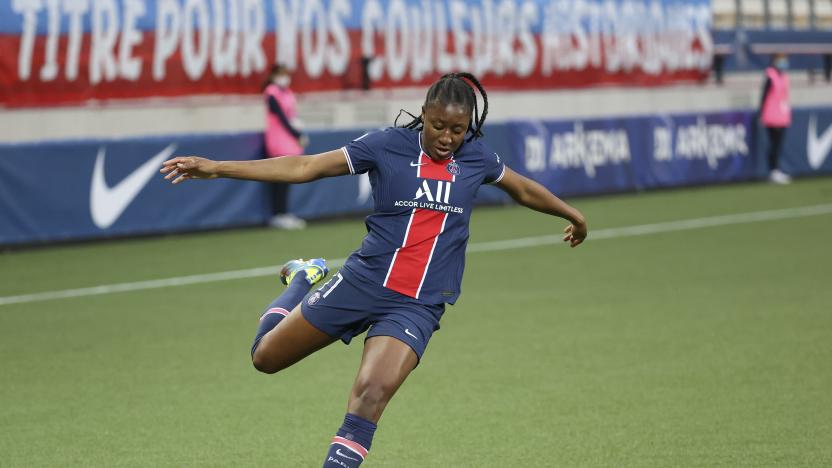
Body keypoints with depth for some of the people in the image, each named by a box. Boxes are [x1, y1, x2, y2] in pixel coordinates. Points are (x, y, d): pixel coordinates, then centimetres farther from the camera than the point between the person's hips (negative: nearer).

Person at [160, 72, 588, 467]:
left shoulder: (476, 158, 2)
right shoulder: (388, 145, -6)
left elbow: (524, 190, 23)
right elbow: (304, 167, -7)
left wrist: (573, 216, 36)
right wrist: (215, 168, -13)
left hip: (418, 306, 0)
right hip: (363, 283, 0)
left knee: (372, 392, -25)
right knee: (266, 357, 10)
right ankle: (304, 279, 37)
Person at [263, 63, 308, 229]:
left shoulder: (287, 93, 16)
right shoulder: (272, 94, -10)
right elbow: (282, 118, -14)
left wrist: (300, 135, 4)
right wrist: (297, 136, -12)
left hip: (291, 142, 8)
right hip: (279, 143, -8)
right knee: (280, 179, -8)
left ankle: (284, 214, 10)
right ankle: (278, 215, -7)